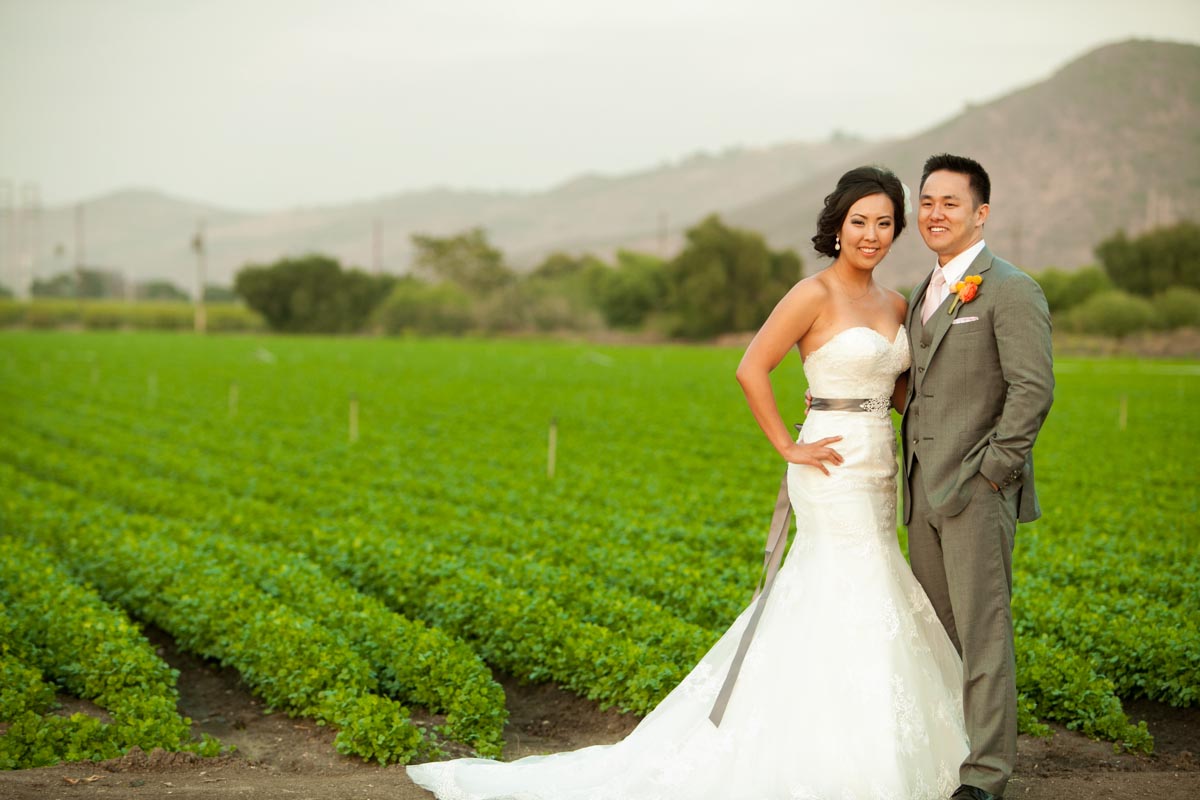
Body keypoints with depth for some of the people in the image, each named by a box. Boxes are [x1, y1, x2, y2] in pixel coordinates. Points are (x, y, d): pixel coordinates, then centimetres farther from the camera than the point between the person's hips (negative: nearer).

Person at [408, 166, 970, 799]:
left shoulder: (894, 305, 12)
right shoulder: (814, 294, -12)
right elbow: (751, 369, -17)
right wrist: (788, 448, -14)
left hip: (878, 478, 8)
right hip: (835, 474, -8)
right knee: (852, 616, -7)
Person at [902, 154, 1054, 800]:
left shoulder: (1010, 290, -9)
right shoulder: (922, 295, 18)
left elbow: (1034, 388, -16)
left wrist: (992, 469, -17)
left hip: (977, 490, -8)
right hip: (926, 493, 8)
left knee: (982, 632, -6)